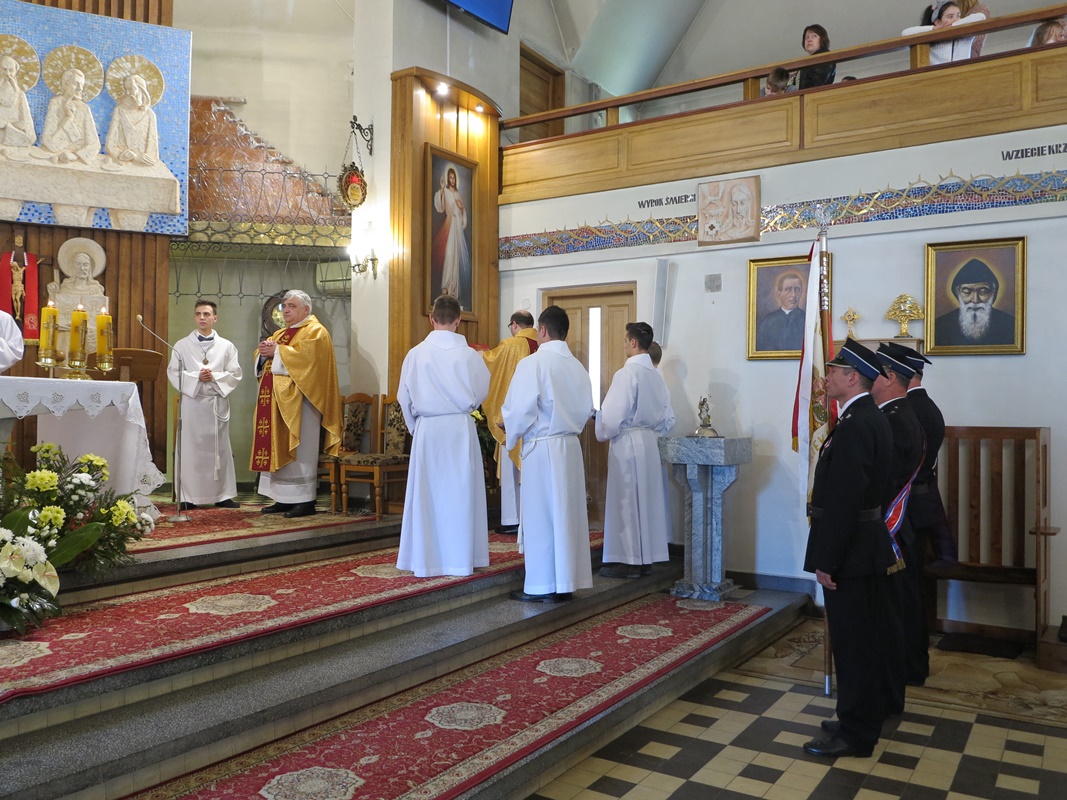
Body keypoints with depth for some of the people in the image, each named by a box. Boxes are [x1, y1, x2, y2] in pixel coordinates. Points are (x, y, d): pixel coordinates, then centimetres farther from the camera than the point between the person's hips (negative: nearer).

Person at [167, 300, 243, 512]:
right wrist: (196, 377, -14)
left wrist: (214, 377, -13)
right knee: (190, 448, -2)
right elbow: (173, 373, 0)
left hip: (218, 403, 1)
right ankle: (188, 497, 3)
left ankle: (222, 495, 10)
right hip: (191, 402, -1)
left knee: (219, 448, 4)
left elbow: (235, 374, 3)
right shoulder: (182, 345, 7)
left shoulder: (226, 346, 9)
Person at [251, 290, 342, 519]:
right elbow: (261, 357, 19)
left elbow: (306, 354, -20)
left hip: (299, 401, -8)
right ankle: (284, 499, 12)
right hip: (278, 399, 8)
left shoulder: (315, 331, -3)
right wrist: (264, 351, -3)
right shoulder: (280, 333, 23)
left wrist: (276, 351, -15)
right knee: (279, 449, 7)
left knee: (300, 450, -8)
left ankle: (305, 500, -3)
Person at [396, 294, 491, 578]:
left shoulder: (416, 354, -7)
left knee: (427, 493, 8)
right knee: (460, 493, 9)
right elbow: (481, 393, 4)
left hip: (427, 429, 0)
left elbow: (404, 397, 1)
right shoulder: (469, 355, -8)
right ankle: (460, 557, 14)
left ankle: (426, 559, 13)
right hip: (461, 428, 0)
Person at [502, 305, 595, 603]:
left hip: (541, 447, -6)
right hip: (571, 446, 6)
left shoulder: (532, 364, -13)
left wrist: (511, 438, 3)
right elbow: (587, 410, 11)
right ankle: (565, 581, 18)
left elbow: (519, 411, -14)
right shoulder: (578, 367, 5)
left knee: (540, 515, 2)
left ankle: (541, 586, 9)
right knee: (567, 513, 11)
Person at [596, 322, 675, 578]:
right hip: (649, 442, 7)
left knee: (626, 501, 1)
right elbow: (668, 417, 11)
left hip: (627, 443, -7)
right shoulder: (656, 375, 7)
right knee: (646, 500, 12)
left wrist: (603, 434, -1)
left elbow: (613, 414, -18)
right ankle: (645, 559, 19)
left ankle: (629, 561, 6)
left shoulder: (627, 373, -16)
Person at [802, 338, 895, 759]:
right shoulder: (873, 418, 11)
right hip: (869, 547, 10)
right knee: (866, 638, 18)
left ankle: (856, 733, 13)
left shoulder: (855, 425, -21)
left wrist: (826, 560, -21)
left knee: (852, 641, 1)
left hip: (851, 551, -10)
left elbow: (844, 500, -25)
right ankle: (865, 718, 32)